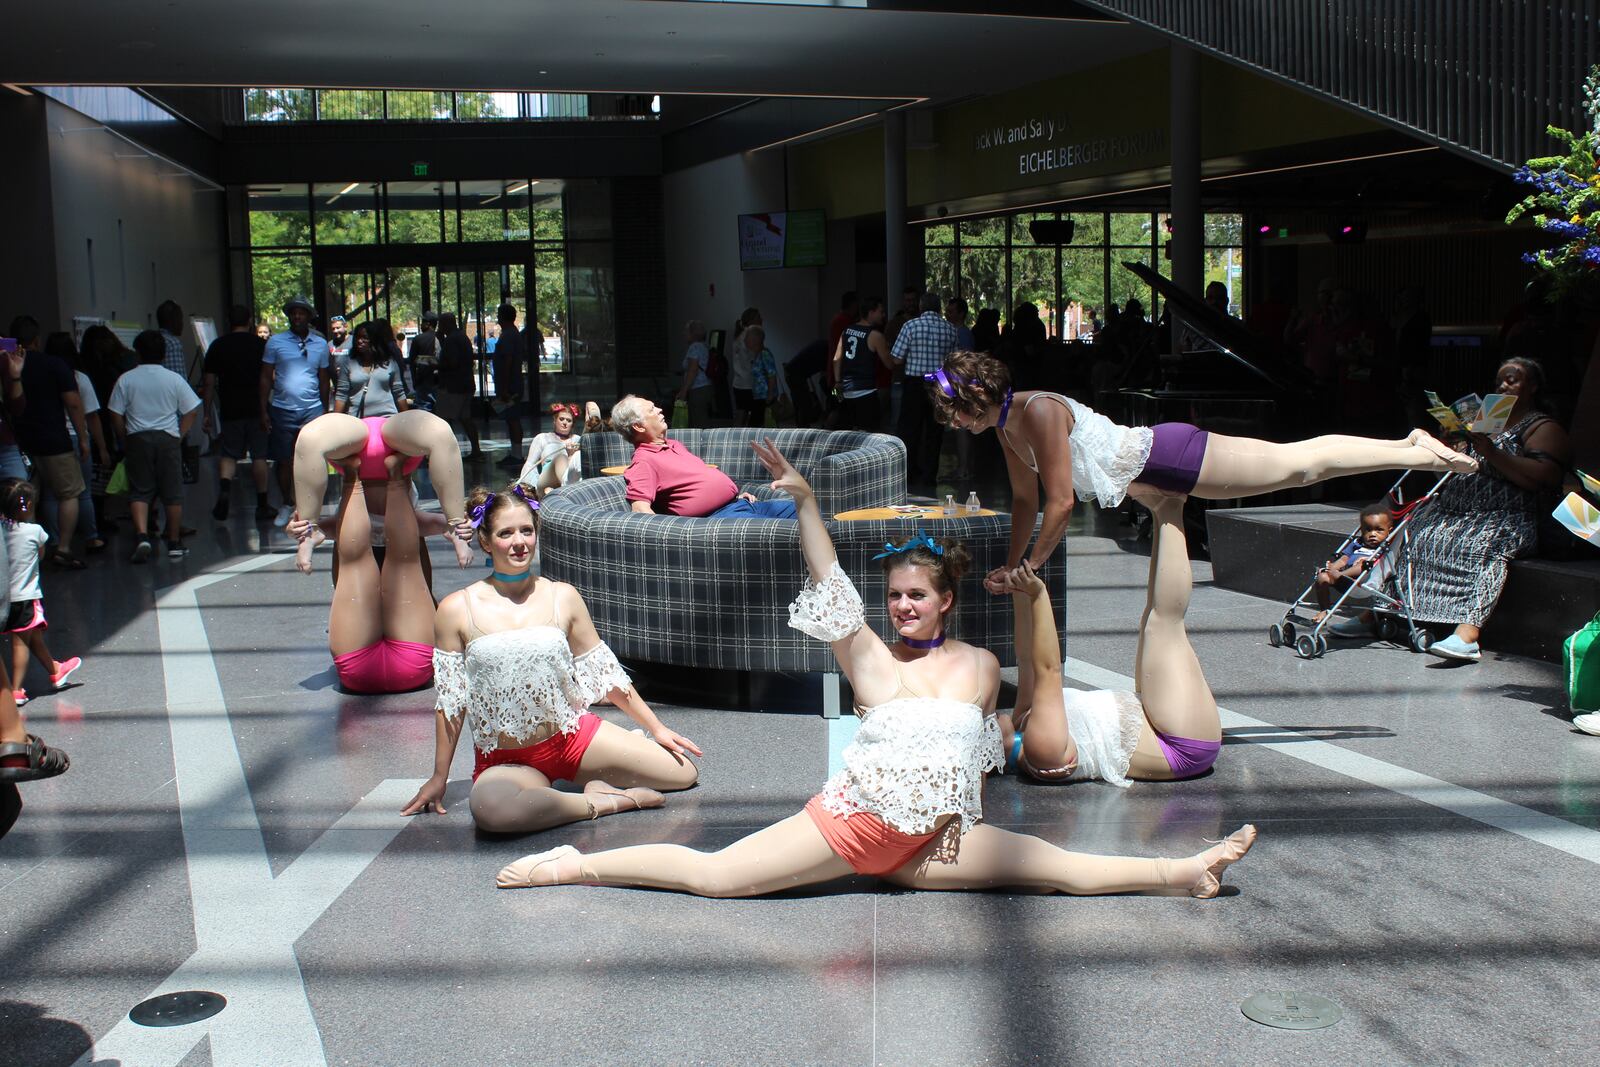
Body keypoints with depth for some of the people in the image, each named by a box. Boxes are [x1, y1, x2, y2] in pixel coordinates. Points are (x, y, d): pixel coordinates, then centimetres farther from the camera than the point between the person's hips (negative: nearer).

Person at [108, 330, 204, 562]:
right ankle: (174, 544, 11)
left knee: (139, 491, 5)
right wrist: (179, 435, 6)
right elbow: (192, 411, -1)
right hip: (168, 439, 0)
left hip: (138, 439, 0)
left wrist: (125, 440, 11)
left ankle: (142, 536, -15)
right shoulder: (174, 379, 0)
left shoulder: (126, 379, -1)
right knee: (173, 493, 7)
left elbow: (116, 415, 0)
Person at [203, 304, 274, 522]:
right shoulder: (260, 344, 1)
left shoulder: (218, 346, 3)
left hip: (230, 409, 0)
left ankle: (224, 487, -17)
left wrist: (207, 412, 7)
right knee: (259, 456, 4)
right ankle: (262, 505, 7)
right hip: (257, 408, 0)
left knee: (228, 454, 9)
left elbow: (209, 383, 2)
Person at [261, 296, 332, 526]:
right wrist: (263, 411, -2)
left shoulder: (320, 344, 8)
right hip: (282, 410, -1)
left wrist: (325, 411, 11)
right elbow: (266, 378, 3)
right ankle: (285, 506, 21)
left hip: (312, 410, 1)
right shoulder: (276, 342, 2)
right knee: (284, 461, 7)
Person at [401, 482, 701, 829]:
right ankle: (601, 804, -18)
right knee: (489, 807, -38)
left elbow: (606, 673, 10)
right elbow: (450, 702, 2)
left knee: (683, 773, -9)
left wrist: (656, 728, 11)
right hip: (506, 762, -2)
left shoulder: (562, 598, 2)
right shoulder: (457, 609, -4)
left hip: (575, 735, 2)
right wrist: (439, 778, 6)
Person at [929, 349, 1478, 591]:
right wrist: (1010, 565, 14)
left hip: (1166, 455, -7)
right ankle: (1409, 445, 26)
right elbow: (1024, 499, 12)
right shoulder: (1005, 426, 1)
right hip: (1151, 478, 7)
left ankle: (1419, 453, 15)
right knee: (1295, 462, 15)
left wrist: (1032, 566, -15)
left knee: (1299, 465, 2)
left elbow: (1061, 501, -24)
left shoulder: (1038, 412, -26)